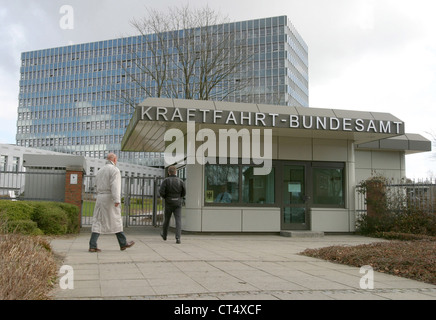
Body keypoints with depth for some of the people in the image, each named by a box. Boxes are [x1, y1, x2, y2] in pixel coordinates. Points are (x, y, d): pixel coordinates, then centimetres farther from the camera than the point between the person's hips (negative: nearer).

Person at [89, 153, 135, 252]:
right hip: (110, 198, -6)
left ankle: (92, 246, -6)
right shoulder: (114, 170, -6)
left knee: (97, 222, 3)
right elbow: (115, 185, -19)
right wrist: (117, 200, -26)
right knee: (116, 221, 4)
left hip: (100, 198, 6)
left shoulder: (100, 171, 18)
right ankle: (123, 244, 17)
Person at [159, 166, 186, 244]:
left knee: (166, 219, 18)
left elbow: (161, 191, -14)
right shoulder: (180, 181, -1)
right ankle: (178, 238, -18)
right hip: (178, 203, 0)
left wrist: (165, 197, 6)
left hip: (169, 203, 0)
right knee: (178, 221, -4)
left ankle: (164, 235, 37)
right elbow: (184, 193, 0)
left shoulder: (166, 180, -7)